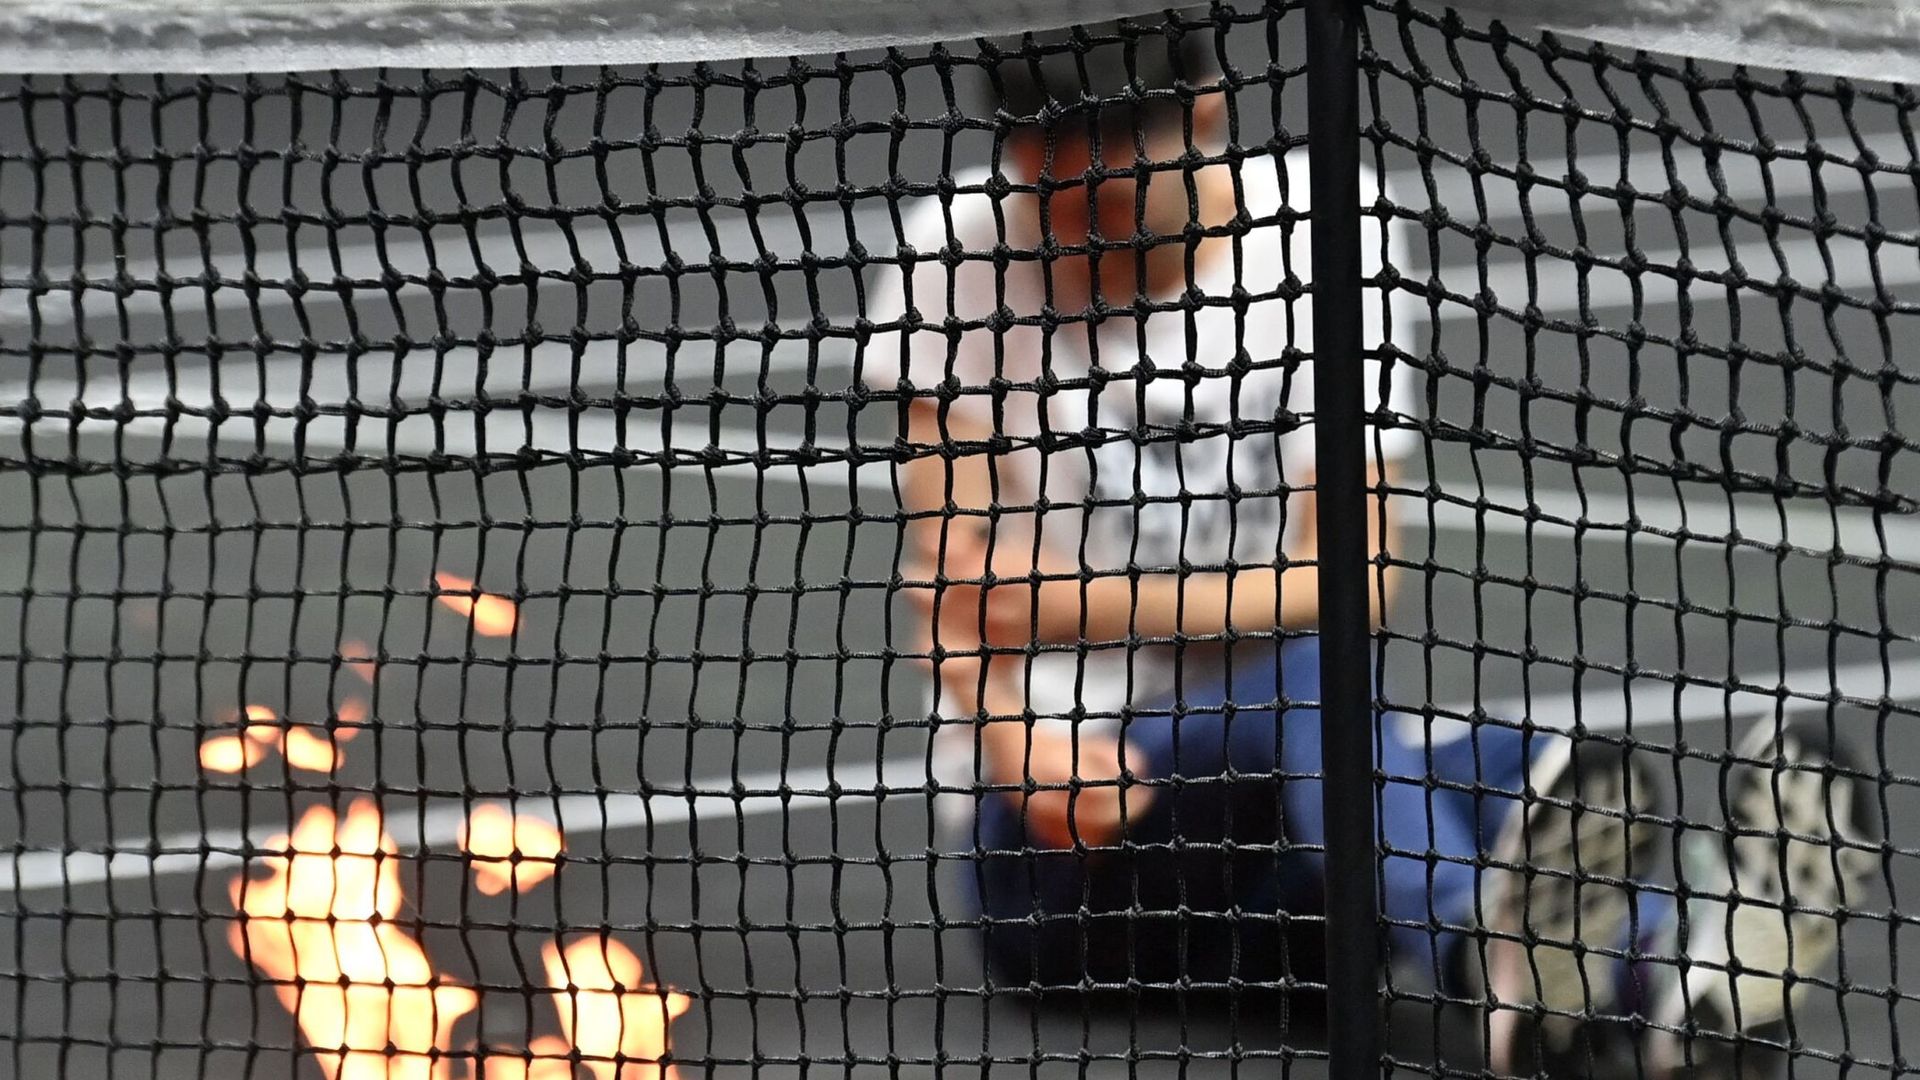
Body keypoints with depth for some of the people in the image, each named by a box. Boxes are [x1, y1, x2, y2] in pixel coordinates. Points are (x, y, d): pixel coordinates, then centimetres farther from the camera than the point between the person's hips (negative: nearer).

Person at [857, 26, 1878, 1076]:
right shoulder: (958, 250, -1)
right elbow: (945, 575, -2)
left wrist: (1083, 603, -12)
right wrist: (1024, 753, -21)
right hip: (1044, 847, -2)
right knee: (1301, 672, -34)